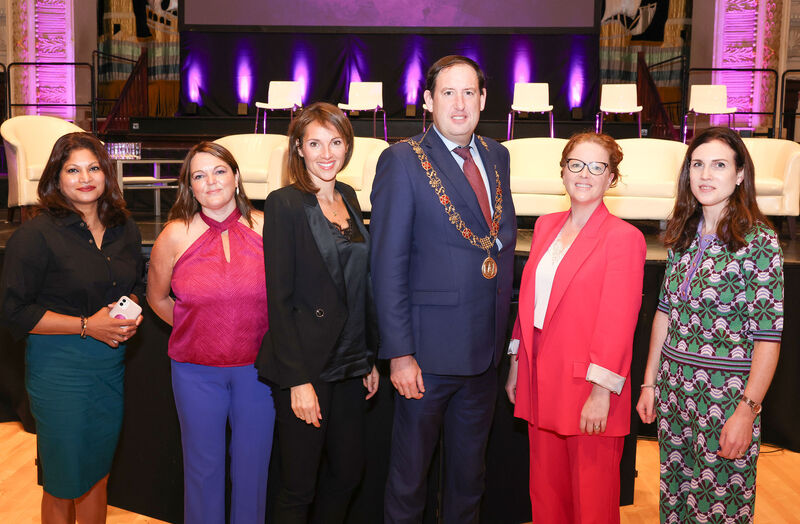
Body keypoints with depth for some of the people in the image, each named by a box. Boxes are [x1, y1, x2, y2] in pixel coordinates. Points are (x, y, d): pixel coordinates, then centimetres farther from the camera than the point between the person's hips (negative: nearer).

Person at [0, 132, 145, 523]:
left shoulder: (124, 229, 6)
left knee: (98, 474, 17)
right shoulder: (37, 234, -11)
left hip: (112, 365, 5)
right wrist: (86, 326, -17)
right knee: (63, 484, 8)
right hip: (59, 369, -5)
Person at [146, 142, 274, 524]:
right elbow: (158, 298, 10)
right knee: (203, 466, 13)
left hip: (258, 367, 1)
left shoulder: (265, 227, -4)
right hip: (196, 370, 0)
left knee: (253, 463, 13)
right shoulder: (176, 236, -4)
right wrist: (195, 329, 8)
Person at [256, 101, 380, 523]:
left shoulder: (348, 198, 10)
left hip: (349, 364, 7)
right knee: (299, 488, 6)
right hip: (306, 366, -6)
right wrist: (298, 380, -17)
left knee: (348, 472, 16)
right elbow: (279, 299, -13)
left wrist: (369, 359, 12)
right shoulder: (285, 204, -10)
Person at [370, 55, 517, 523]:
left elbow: (504, 243, 11)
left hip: (486, 348, 5)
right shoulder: (402, 161, -10)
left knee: (470, 470, 22)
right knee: (410, 471, 13)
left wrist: (504, 328, 5)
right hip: (429, 349, -5)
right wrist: (399, 353, -16)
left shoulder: (497, 156, 8)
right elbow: (388, 266, -13)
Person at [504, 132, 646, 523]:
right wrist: (516, 365, 13)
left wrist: (601, 392, -17)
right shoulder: (545, 226, 10)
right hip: (541, 380, 6)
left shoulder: (624, 238, -9)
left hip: (588, 389, -5)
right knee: (546, 491, 16)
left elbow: (617, 323, -13)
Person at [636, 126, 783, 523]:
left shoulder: (759, 241, -11)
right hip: (674, 389, 5)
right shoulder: (683, 236, 6)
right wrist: (649, 384, 11)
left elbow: (768, 337, -13)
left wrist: (747, 411, -16)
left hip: (728, 396, -5)